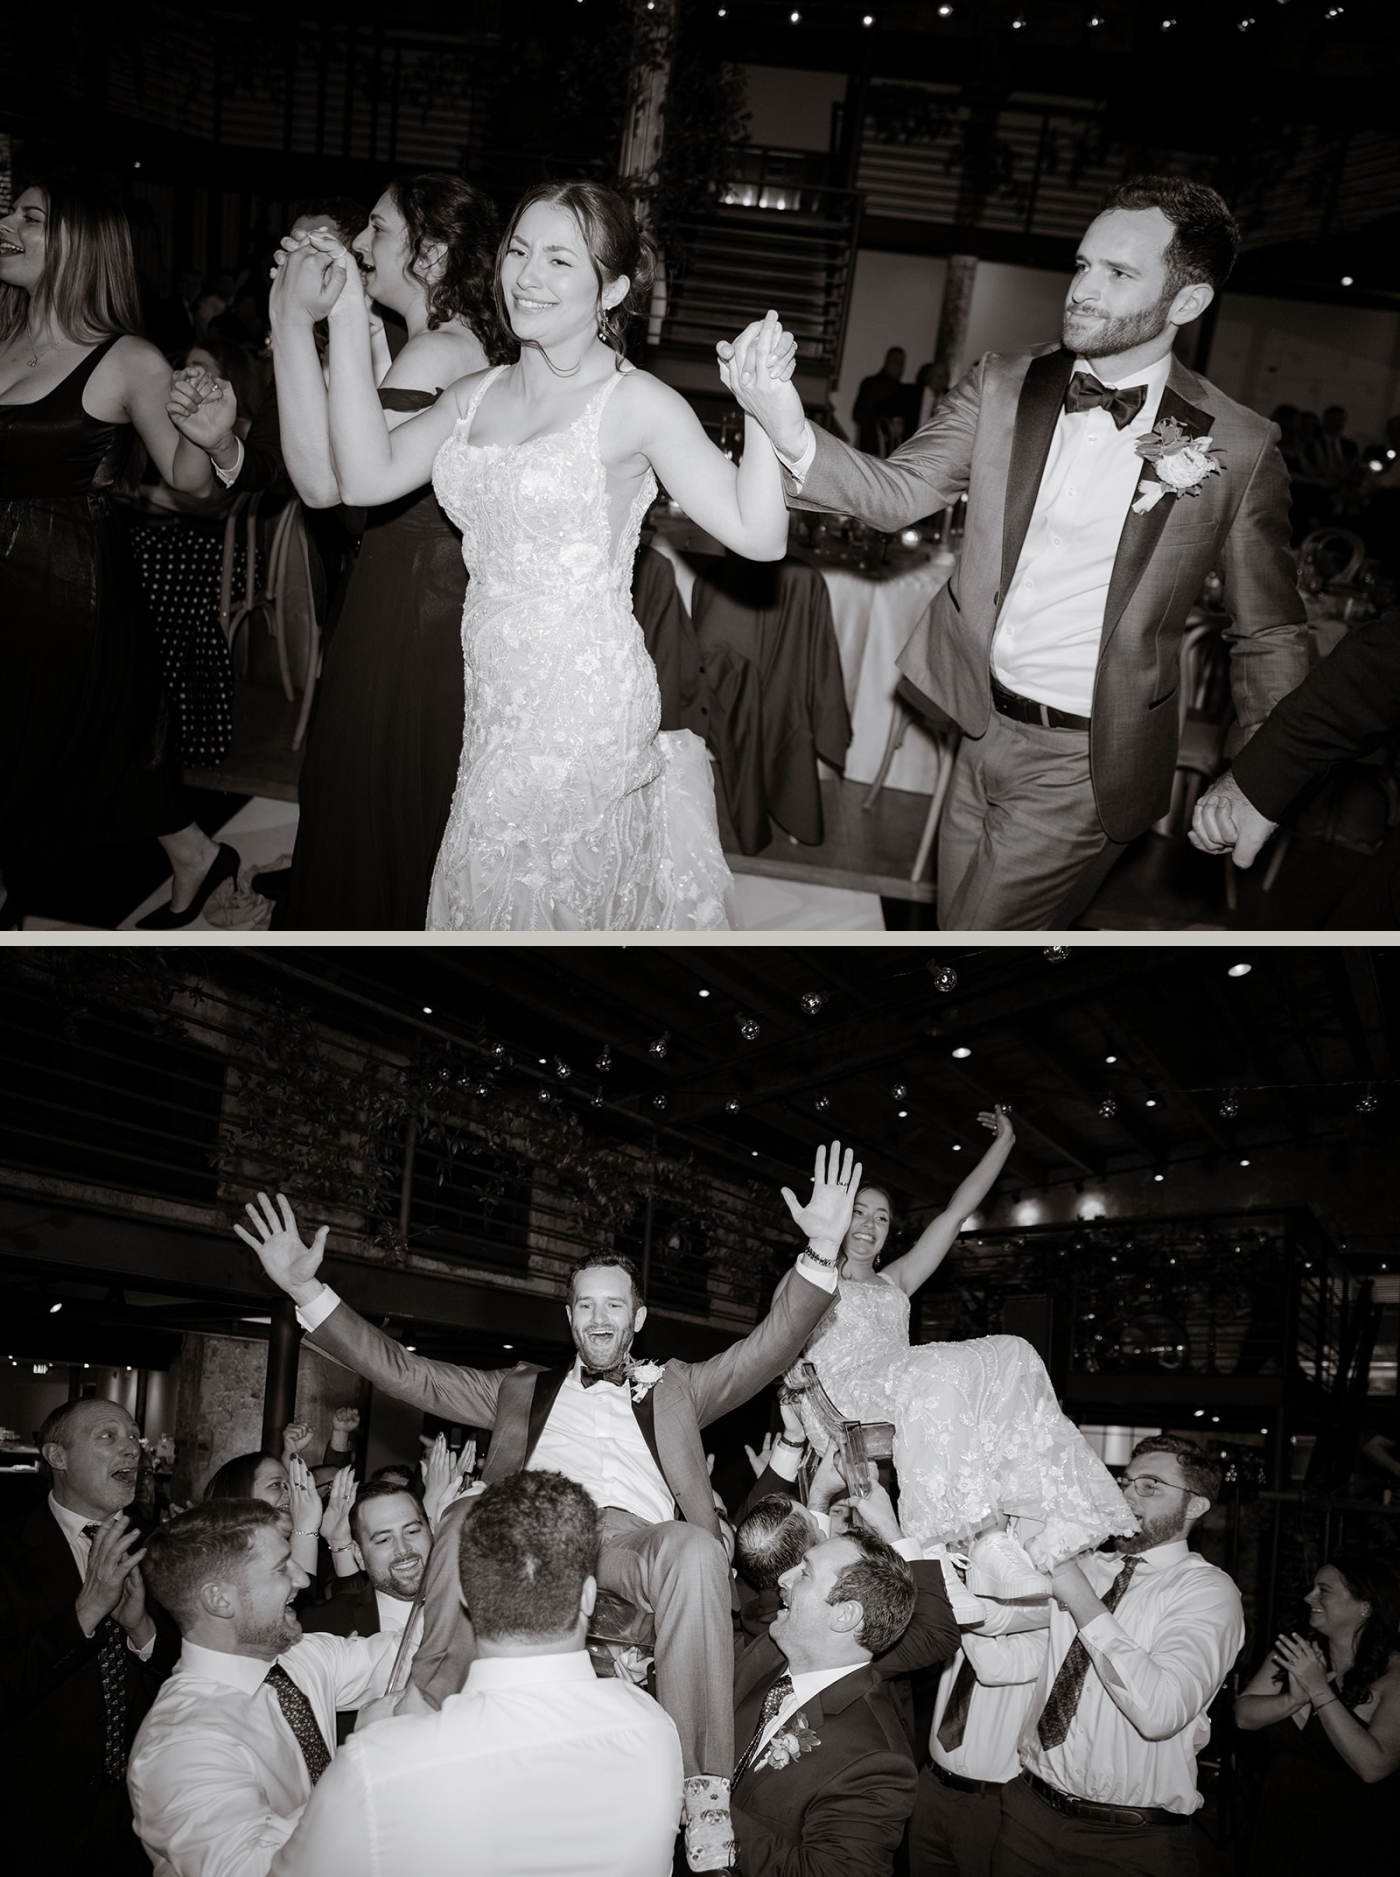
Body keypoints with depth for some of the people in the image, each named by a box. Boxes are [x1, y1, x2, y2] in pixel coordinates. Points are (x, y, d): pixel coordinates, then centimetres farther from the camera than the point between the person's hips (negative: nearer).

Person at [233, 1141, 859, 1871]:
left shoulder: (673, 1387, 30)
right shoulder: (524, 1390, 32)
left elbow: (768, 1349, 16)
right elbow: (403, 1371, 24)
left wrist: (820, 1255, -1)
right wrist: (306, 1291, 13)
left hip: (635, 1540, -1)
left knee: (698, 1551, -35)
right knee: (463, 1524, -33)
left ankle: (701, 1786, -31)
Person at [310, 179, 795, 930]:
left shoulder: (635, 404, -9)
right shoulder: (477, 394, 9)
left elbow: (758, 536, -14)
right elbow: (369, 475, -2)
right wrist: (347, 326, -3)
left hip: (585, 703, -6)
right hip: (496, 698, 6)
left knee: (529, 895, 4)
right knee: (484, 892, 14)